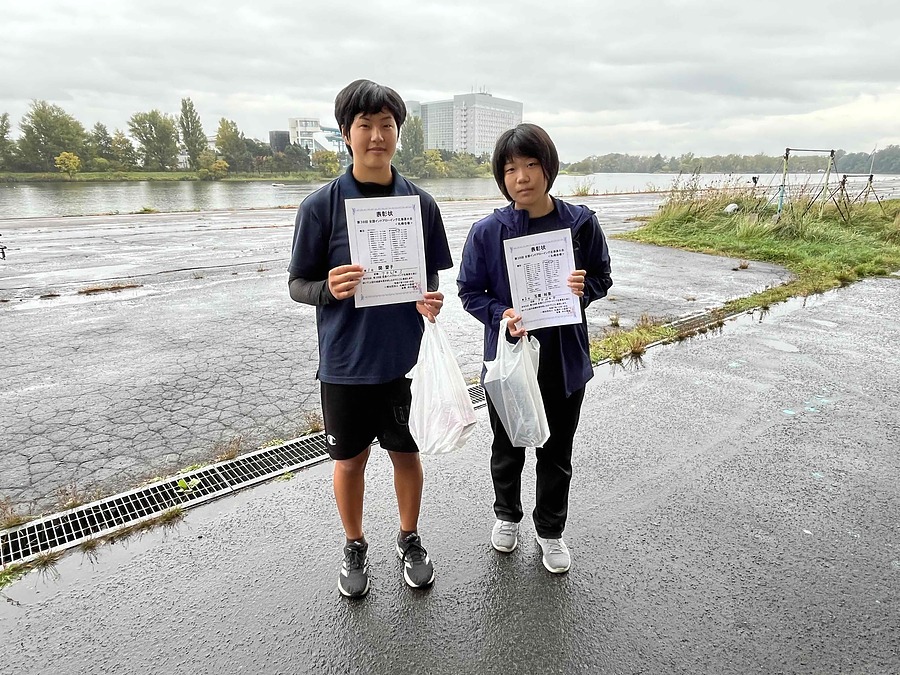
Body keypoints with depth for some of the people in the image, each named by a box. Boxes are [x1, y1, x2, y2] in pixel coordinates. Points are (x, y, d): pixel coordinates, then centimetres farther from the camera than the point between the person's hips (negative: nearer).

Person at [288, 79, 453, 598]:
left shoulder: (420, 202, -1)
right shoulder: (322, 204, -7)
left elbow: (435, 276, 7)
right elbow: (298, 284, -2)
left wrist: (432, 302, -15)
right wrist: (329, 289, -24)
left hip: (406, 358, 2)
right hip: (346, 361, -1)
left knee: (407, 453, 16)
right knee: (350, 459, 14)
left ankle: (410, 540, 41)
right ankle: (355, 547, 40)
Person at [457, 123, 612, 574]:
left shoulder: (580, 223, -7)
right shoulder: (487, 232, -10)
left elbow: (602, 277, 5)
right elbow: (470, 292, -3)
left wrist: (584, 289, -18)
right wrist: (502, 315, -21)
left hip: (565, 360, 1)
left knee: (556, 454, 17)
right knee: (507, 449, 20)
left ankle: (550, 530, 42)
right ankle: (507, 514, 48)